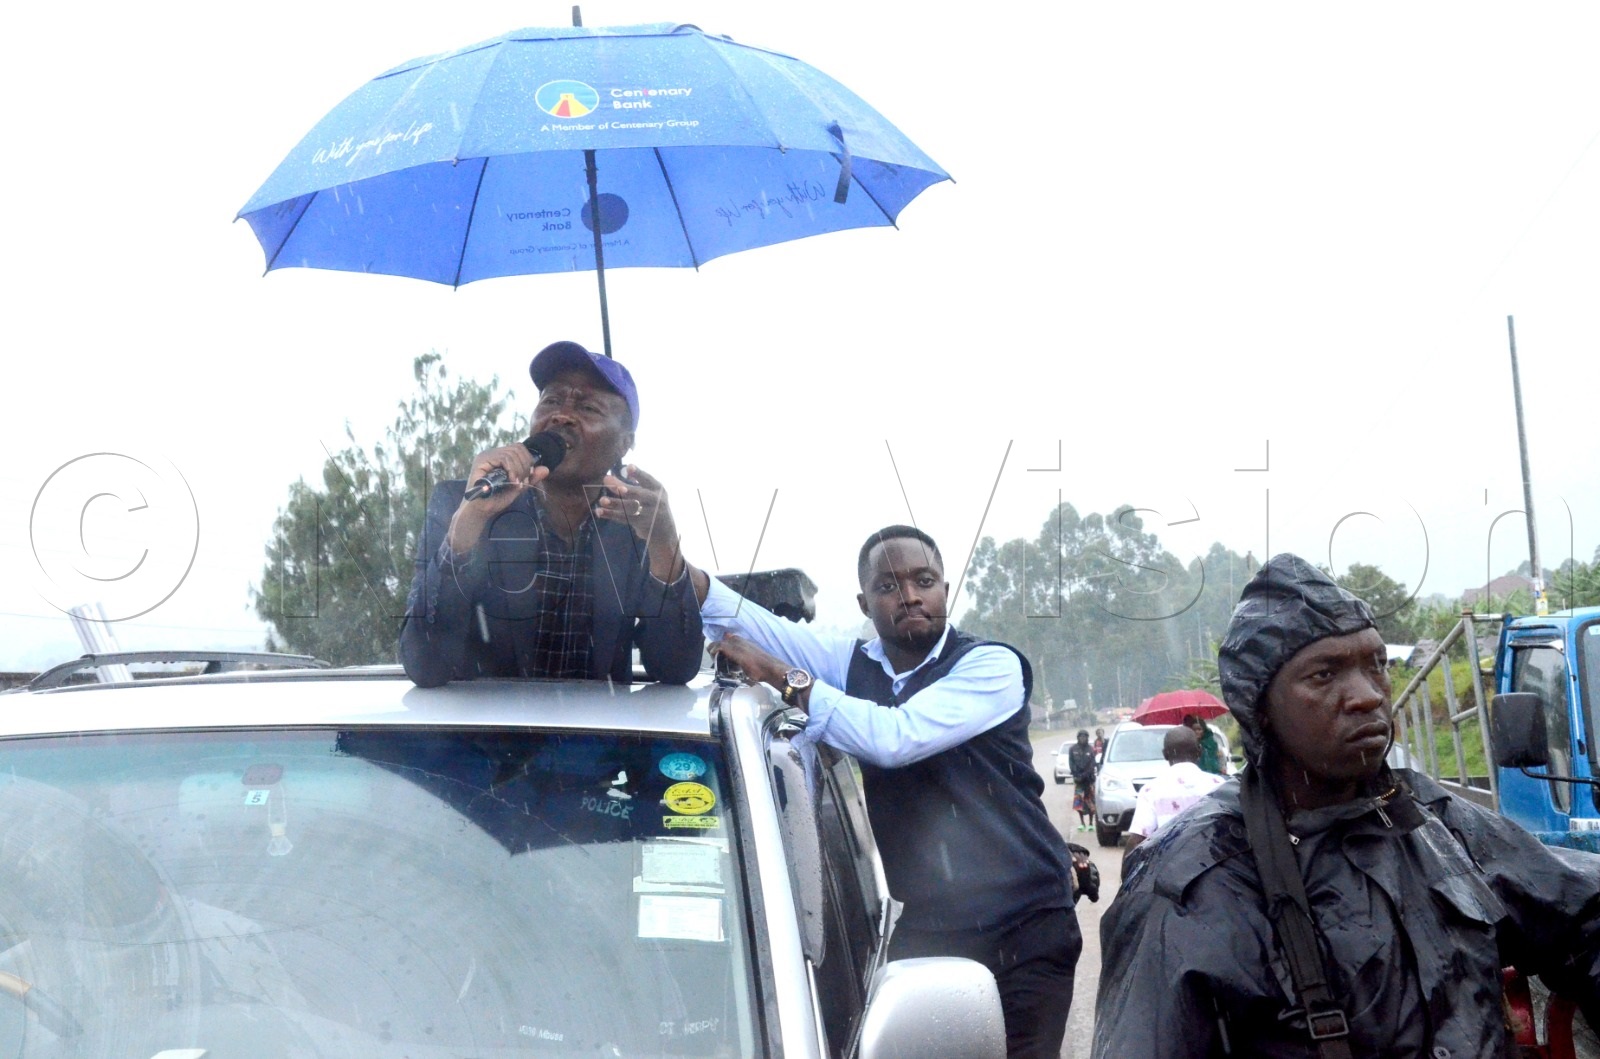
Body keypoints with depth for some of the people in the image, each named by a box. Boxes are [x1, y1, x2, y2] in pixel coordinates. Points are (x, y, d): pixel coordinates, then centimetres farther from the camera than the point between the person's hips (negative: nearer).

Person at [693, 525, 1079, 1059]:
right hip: (920, 930, 3)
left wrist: (786, 679, -17)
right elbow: (739, 618, -4)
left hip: (1024, 930, -3)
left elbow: (897, 738, -21)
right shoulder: (852, 662, 8)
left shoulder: (992, 665, -6)